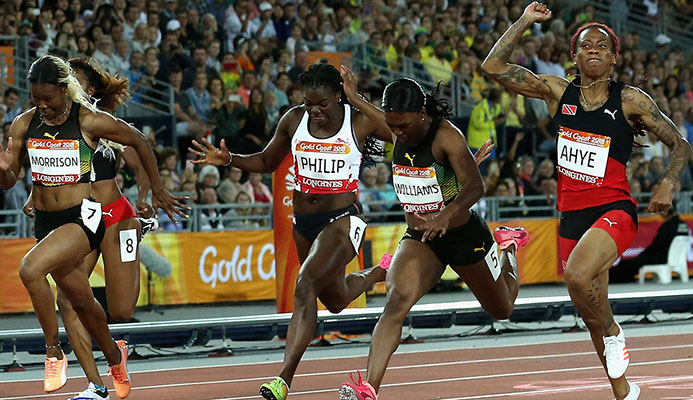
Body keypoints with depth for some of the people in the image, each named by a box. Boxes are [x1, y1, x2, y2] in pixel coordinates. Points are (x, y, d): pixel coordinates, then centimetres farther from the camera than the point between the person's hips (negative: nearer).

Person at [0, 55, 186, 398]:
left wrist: (157, 191, 9)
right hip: (45, 222, 6)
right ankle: (114, 357, 45)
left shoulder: (90, 121, -11)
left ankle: (54, 352, -15)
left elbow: (139, 142, 2)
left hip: (83, 216, -6)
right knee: (80, 301, 19)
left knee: (30, 269, -30)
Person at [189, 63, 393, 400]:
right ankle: (377, 274, 59)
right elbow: (267, 161, 11)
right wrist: (228, 159, -5)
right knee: (334, 300, 23)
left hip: (342, 219, -6)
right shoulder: (294, 120, -2)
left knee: (306, 283, -27)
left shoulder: (362, 122, -11)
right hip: (304, 220, 6)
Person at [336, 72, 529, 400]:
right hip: (419, 239, 3)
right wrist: (355, 100, 25)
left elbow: (474, 186, -33)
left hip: (465, 235, -3)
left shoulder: (446, 136, -24)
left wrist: (445, 215, -50)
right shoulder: (401, 134, -4)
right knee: (397, 300, -28)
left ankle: (508, 245, 56)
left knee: (502, 309, 23)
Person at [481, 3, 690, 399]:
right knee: (593, 312, 11)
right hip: (572, 214, 5)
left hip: (614, 210, -5)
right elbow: (493, 66, 0)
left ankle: (614, 334, -3)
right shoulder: (557, 91, 4)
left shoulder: (630, 100, -3)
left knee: (578, 275, -32)